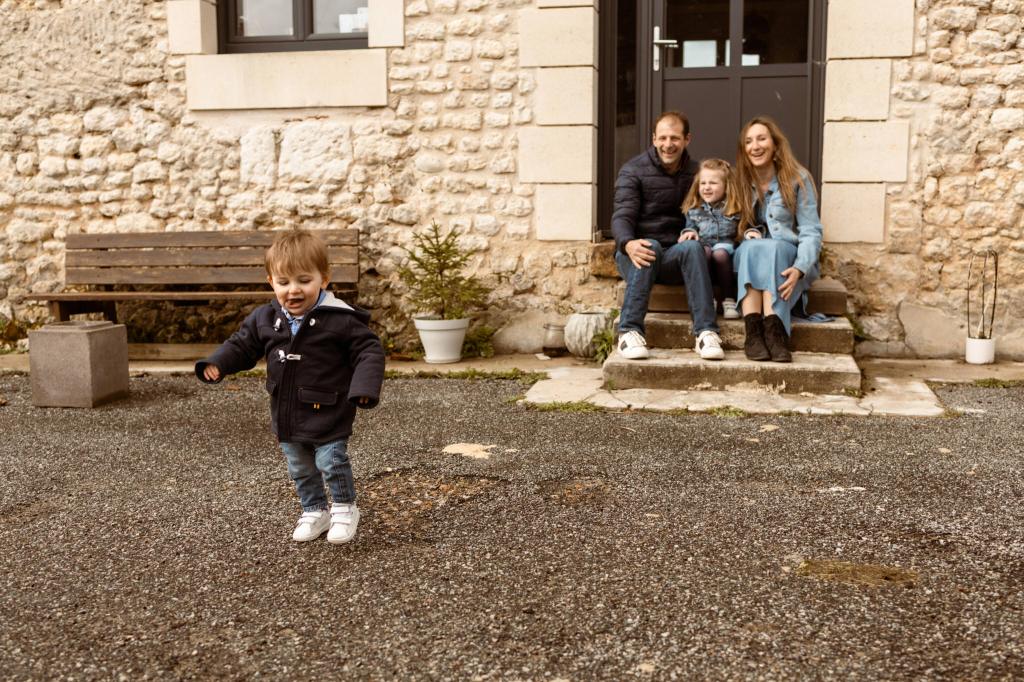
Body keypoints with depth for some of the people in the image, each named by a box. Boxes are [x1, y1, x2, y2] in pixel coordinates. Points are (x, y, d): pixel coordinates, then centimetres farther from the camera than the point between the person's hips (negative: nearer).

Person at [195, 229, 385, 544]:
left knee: (332, 462, 0)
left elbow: (369, 351, -16)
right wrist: (217, 364, -9)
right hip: (287, 417, 6)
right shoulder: (264, 318, -3)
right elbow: (242, 346, 9)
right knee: (300, 470, 19)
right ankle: (314, 511, 39)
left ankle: (344, 509, 26)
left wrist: (364, 388, -30)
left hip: (329, 415, -6)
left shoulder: (341, 319, -19)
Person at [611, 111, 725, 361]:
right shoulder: (634, 170, 0)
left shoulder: (695, 172, 12)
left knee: (692, 247, -30)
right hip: (636, 252, -2)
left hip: (674, 256, 2)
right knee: (650, 246, -35)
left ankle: (706, 333, -38)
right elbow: (622, 216, -12)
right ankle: (630, 332, -40)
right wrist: (628, 243, -36)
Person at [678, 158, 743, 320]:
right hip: (702, 246, 1)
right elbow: (689, 227, 18)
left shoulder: (734, 209, 11)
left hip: (725, 244, -1)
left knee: (720, 254, -37)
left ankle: (728, 300, -27)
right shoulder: (694, 209, 17)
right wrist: (689, 232, -4)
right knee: (705, 251, -35)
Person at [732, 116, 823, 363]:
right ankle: (753, 330, -51)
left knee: (772, 248, -35)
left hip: (789, 258, -2)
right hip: (749, 257, 2)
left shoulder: (797, 179, -2)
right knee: (752, 247, -33)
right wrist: (746, 234, -13)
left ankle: (772, 329, -54)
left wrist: (799, 269, -27)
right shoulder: (741, 182, 9)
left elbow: (811, 233, -9)